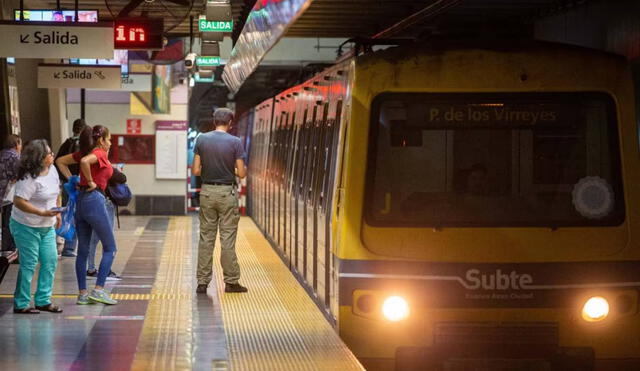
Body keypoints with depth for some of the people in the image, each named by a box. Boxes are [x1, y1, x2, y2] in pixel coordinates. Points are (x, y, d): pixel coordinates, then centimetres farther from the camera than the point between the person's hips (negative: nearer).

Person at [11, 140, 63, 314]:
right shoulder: (29, 178, -24)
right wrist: (43, 213, -29)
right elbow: (18, 201, -27)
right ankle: (21, 304, 8)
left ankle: (43, 301, 17)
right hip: (27, 227, -8)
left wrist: (56, 212, 17)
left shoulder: (52, 170, 2)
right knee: (28, 265, -3)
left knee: (50, 262, 7)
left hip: (47, 227, 8)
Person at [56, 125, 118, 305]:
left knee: (83, 250, 9)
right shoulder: (100, 154, -9)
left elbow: (60, 161, 21)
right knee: (110, 248, 2)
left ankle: (82, 294, 11)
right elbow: (84, 161, -30)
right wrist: (90, 182, -17)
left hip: (81, 201, 8)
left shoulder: (85, 152, 14)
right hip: (95, 200, -8)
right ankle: (98, 290, -6)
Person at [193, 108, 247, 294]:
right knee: (228, 239, 2)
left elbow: (196, 170, -2)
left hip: (207, 192, 2)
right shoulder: (235, 142, -8)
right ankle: (231, 282, 6)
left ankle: (202, 282, 6)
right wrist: (244, 169, 16)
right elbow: (241, 173, -8)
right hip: (227, 193, -2)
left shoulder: (201, 140, -1)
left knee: (206, 238, 7)